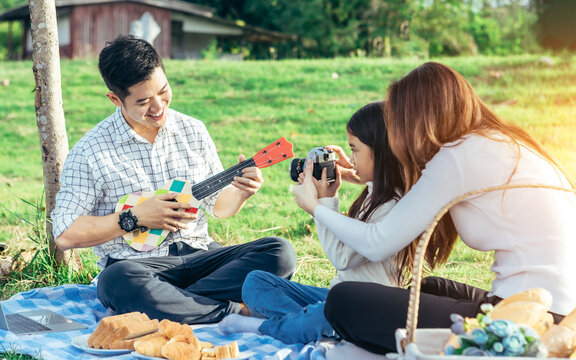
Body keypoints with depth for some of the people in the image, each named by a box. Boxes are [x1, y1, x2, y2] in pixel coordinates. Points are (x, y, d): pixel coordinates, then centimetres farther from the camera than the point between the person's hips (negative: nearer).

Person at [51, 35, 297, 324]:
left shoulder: (193, 131, 9)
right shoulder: (90, 152, -4)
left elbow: (218, 205, 17)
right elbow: (66, 235, -6)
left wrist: (240, 192, -6)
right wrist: (135, 217, -14)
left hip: (199, 255, 4)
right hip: (136, 262, -4)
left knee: (279, 252, -19)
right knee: (119, 281, -40)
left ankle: (171, 304, -26)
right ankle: (237, 310, -27)